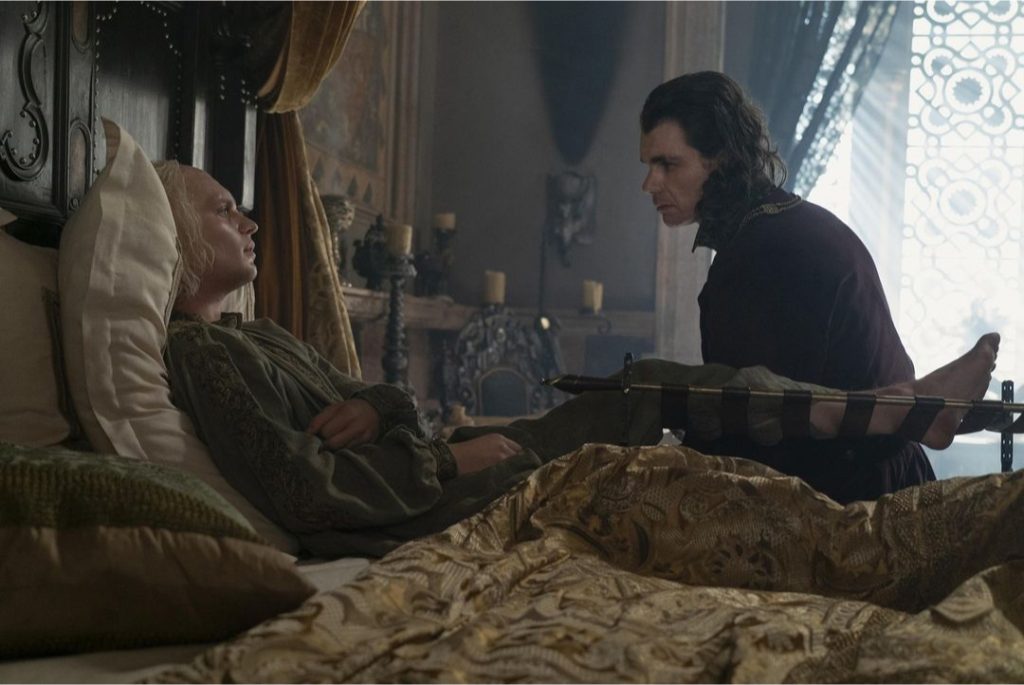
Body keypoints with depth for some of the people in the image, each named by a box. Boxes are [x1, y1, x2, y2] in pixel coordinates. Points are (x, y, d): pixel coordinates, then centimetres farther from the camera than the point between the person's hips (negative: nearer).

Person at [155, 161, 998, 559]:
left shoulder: (256, 335, 17)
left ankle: (894, 409, 9)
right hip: (426, 516, -9)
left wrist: (377, 406, -8)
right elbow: (299, 490, -24)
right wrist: (450, 462, -17)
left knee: (648, 383, 3)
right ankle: (898, 410, 7)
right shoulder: (200, 350, -14)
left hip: (439, 478, 9)